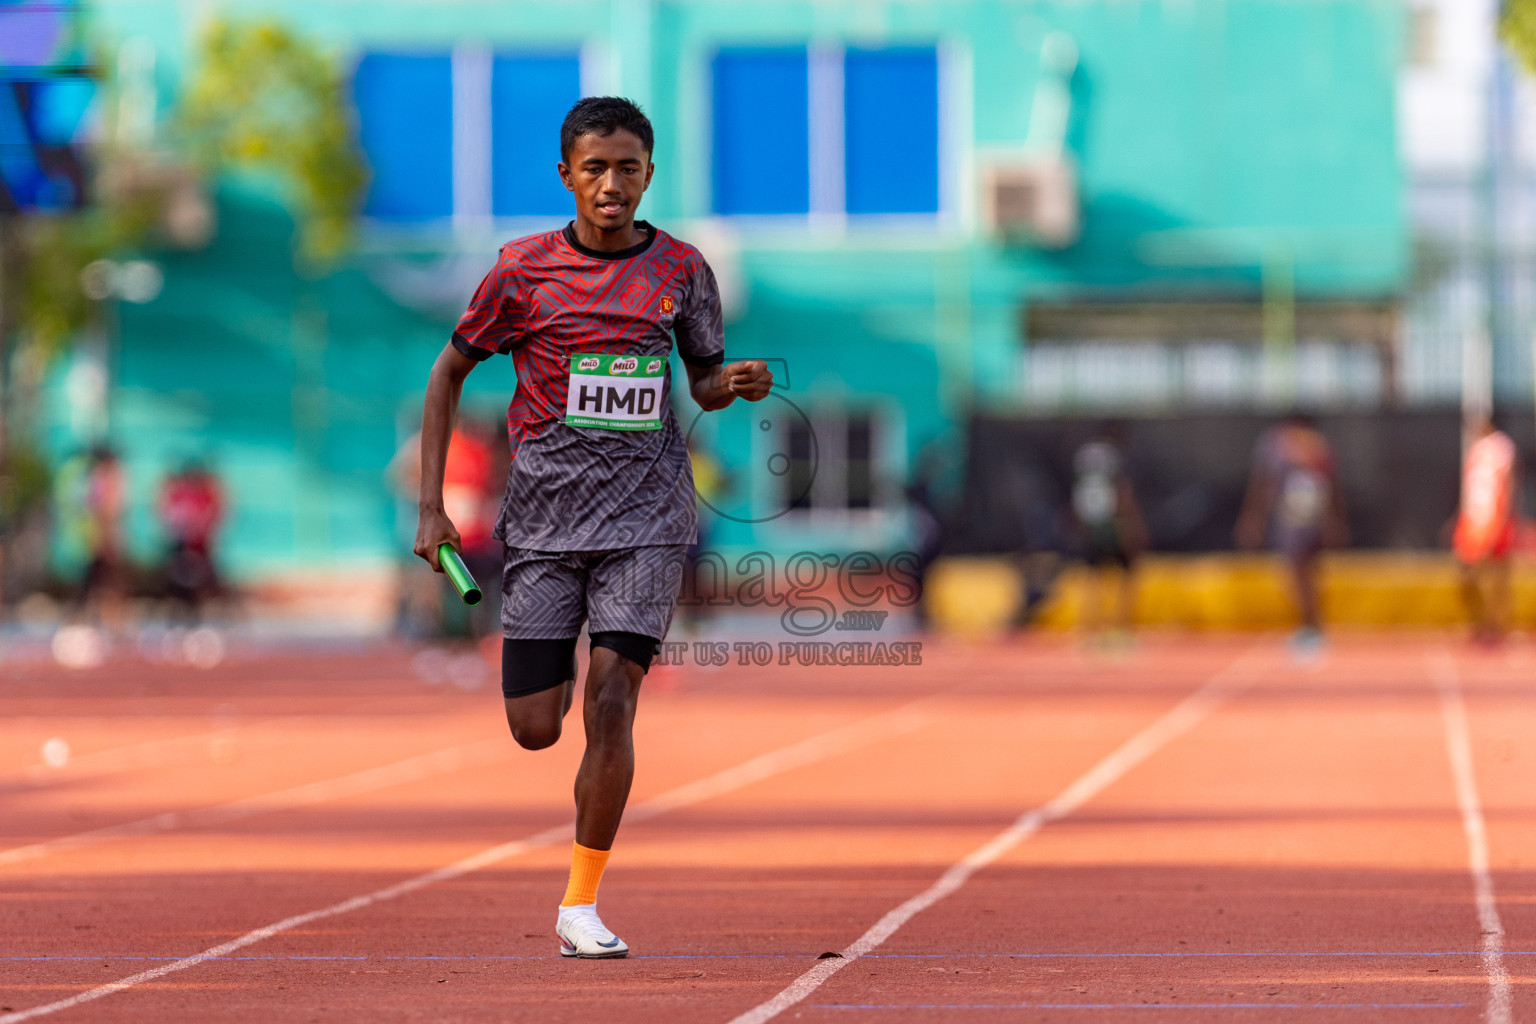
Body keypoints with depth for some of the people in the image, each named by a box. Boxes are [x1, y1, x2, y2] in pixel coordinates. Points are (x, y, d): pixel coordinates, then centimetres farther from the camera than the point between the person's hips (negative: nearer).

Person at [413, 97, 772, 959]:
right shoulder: (524, 270, -2)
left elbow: (705, 381, 14)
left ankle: (582, 904, -3)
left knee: (611, 704, -15)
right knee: (535, 727, -1)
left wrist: (734, 384, -11)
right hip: (545, 520, 0)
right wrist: (432, 506, 2)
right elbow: (450, 372, 8)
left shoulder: (683, 269, 2)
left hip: (646, 516, 0)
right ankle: (563, 672, 38)